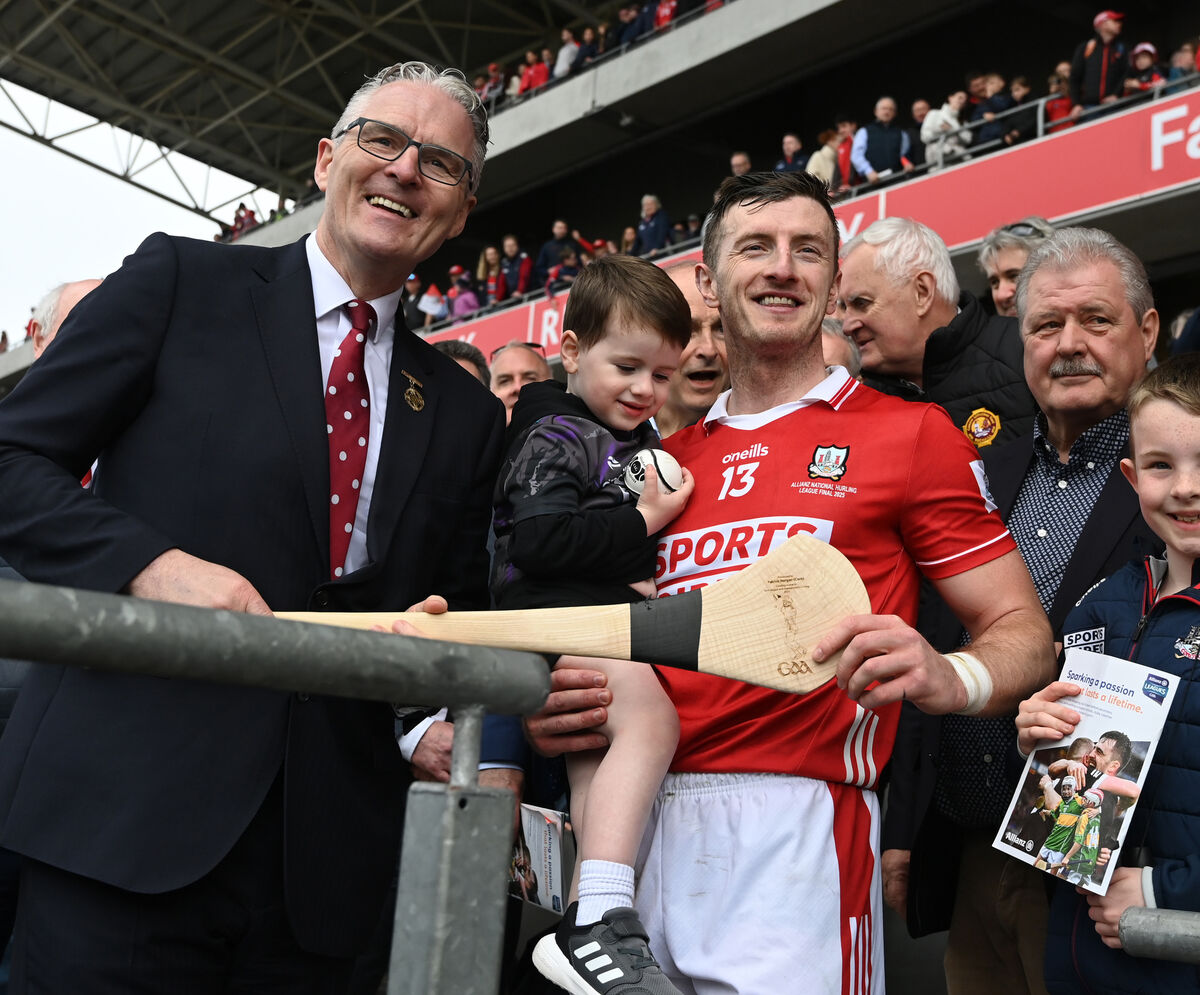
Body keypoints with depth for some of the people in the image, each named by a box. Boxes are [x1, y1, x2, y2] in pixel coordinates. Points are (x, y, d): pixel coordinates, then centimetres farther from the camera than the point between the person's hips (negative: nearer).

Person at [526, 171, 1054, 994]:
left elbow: (1025, 633, -1)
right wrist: (553, 710, 1)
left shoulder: (910, 433, 1)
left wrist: (949, 677, -23)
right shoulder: (669, 458, 15)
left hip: (794, 825, -4)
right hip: (638, 817, 5)